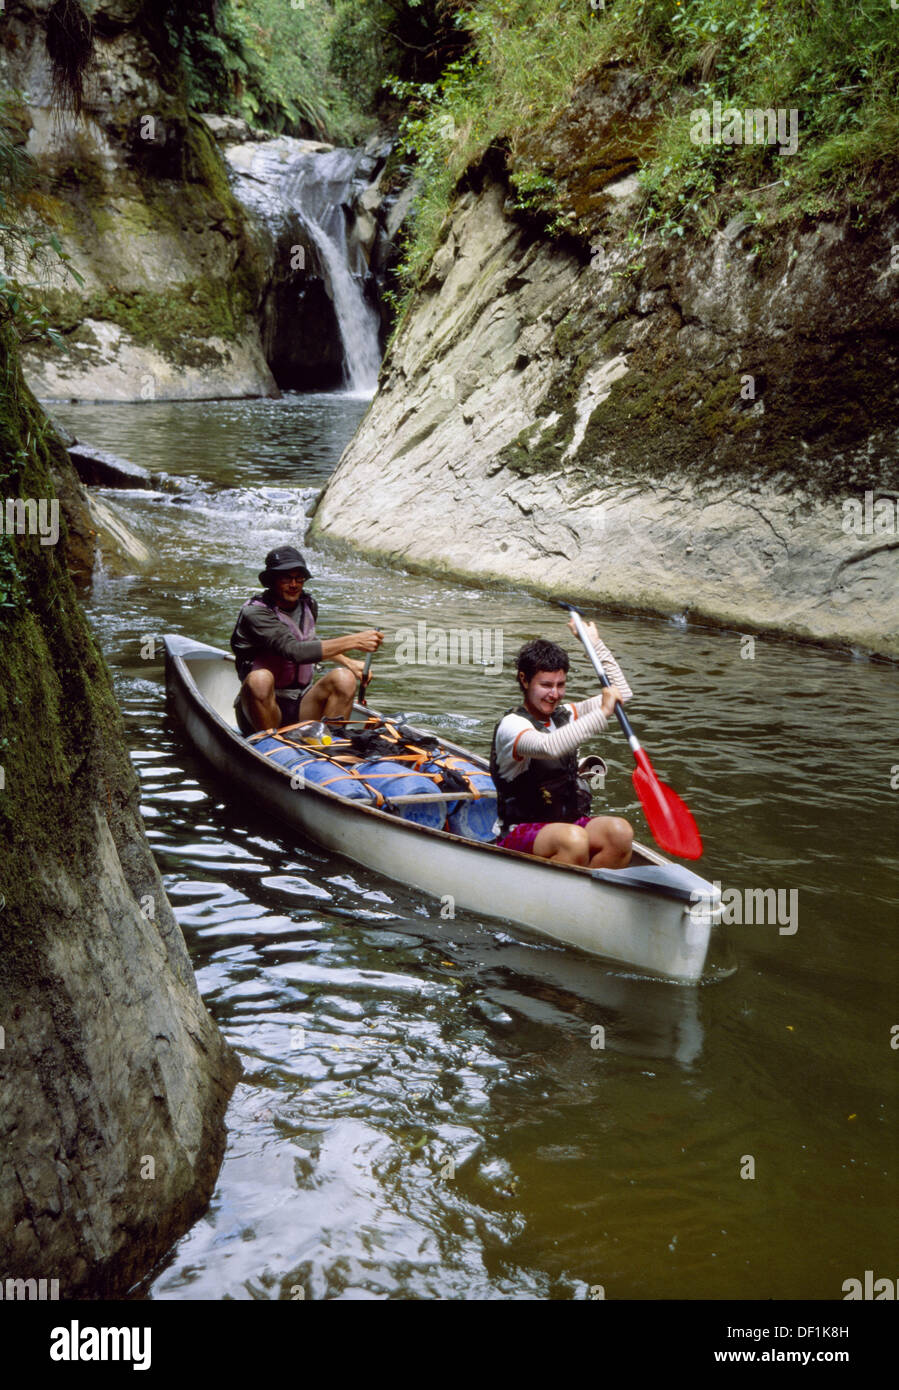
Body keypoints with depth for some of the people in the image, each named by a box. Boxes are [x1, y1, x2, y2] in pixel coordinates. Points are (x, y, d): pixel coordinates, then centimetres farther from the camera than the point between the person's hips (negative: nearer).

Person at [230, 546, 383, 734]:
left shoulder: (308, 605, 6)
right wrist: (354, 642, -33)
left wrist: (348, 662, 18)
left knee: (344, 678, -19)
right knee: (260, 678, -36)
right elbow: (295, 651, -31)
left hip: (301, 708, 5)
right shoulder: (255, 612, -17)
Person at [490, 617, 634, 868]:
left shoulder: (563, 715, 12)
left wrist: (596, 643, 14)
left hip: (569, 821, 7)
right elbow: (549, 747, -33)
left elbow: (621, 692, 16)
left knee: (620, 831, -24)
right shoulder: (511, 725, -11)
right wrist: (601, 714, -30)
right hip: (519, 834, -7)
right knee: (574, 840, -37)